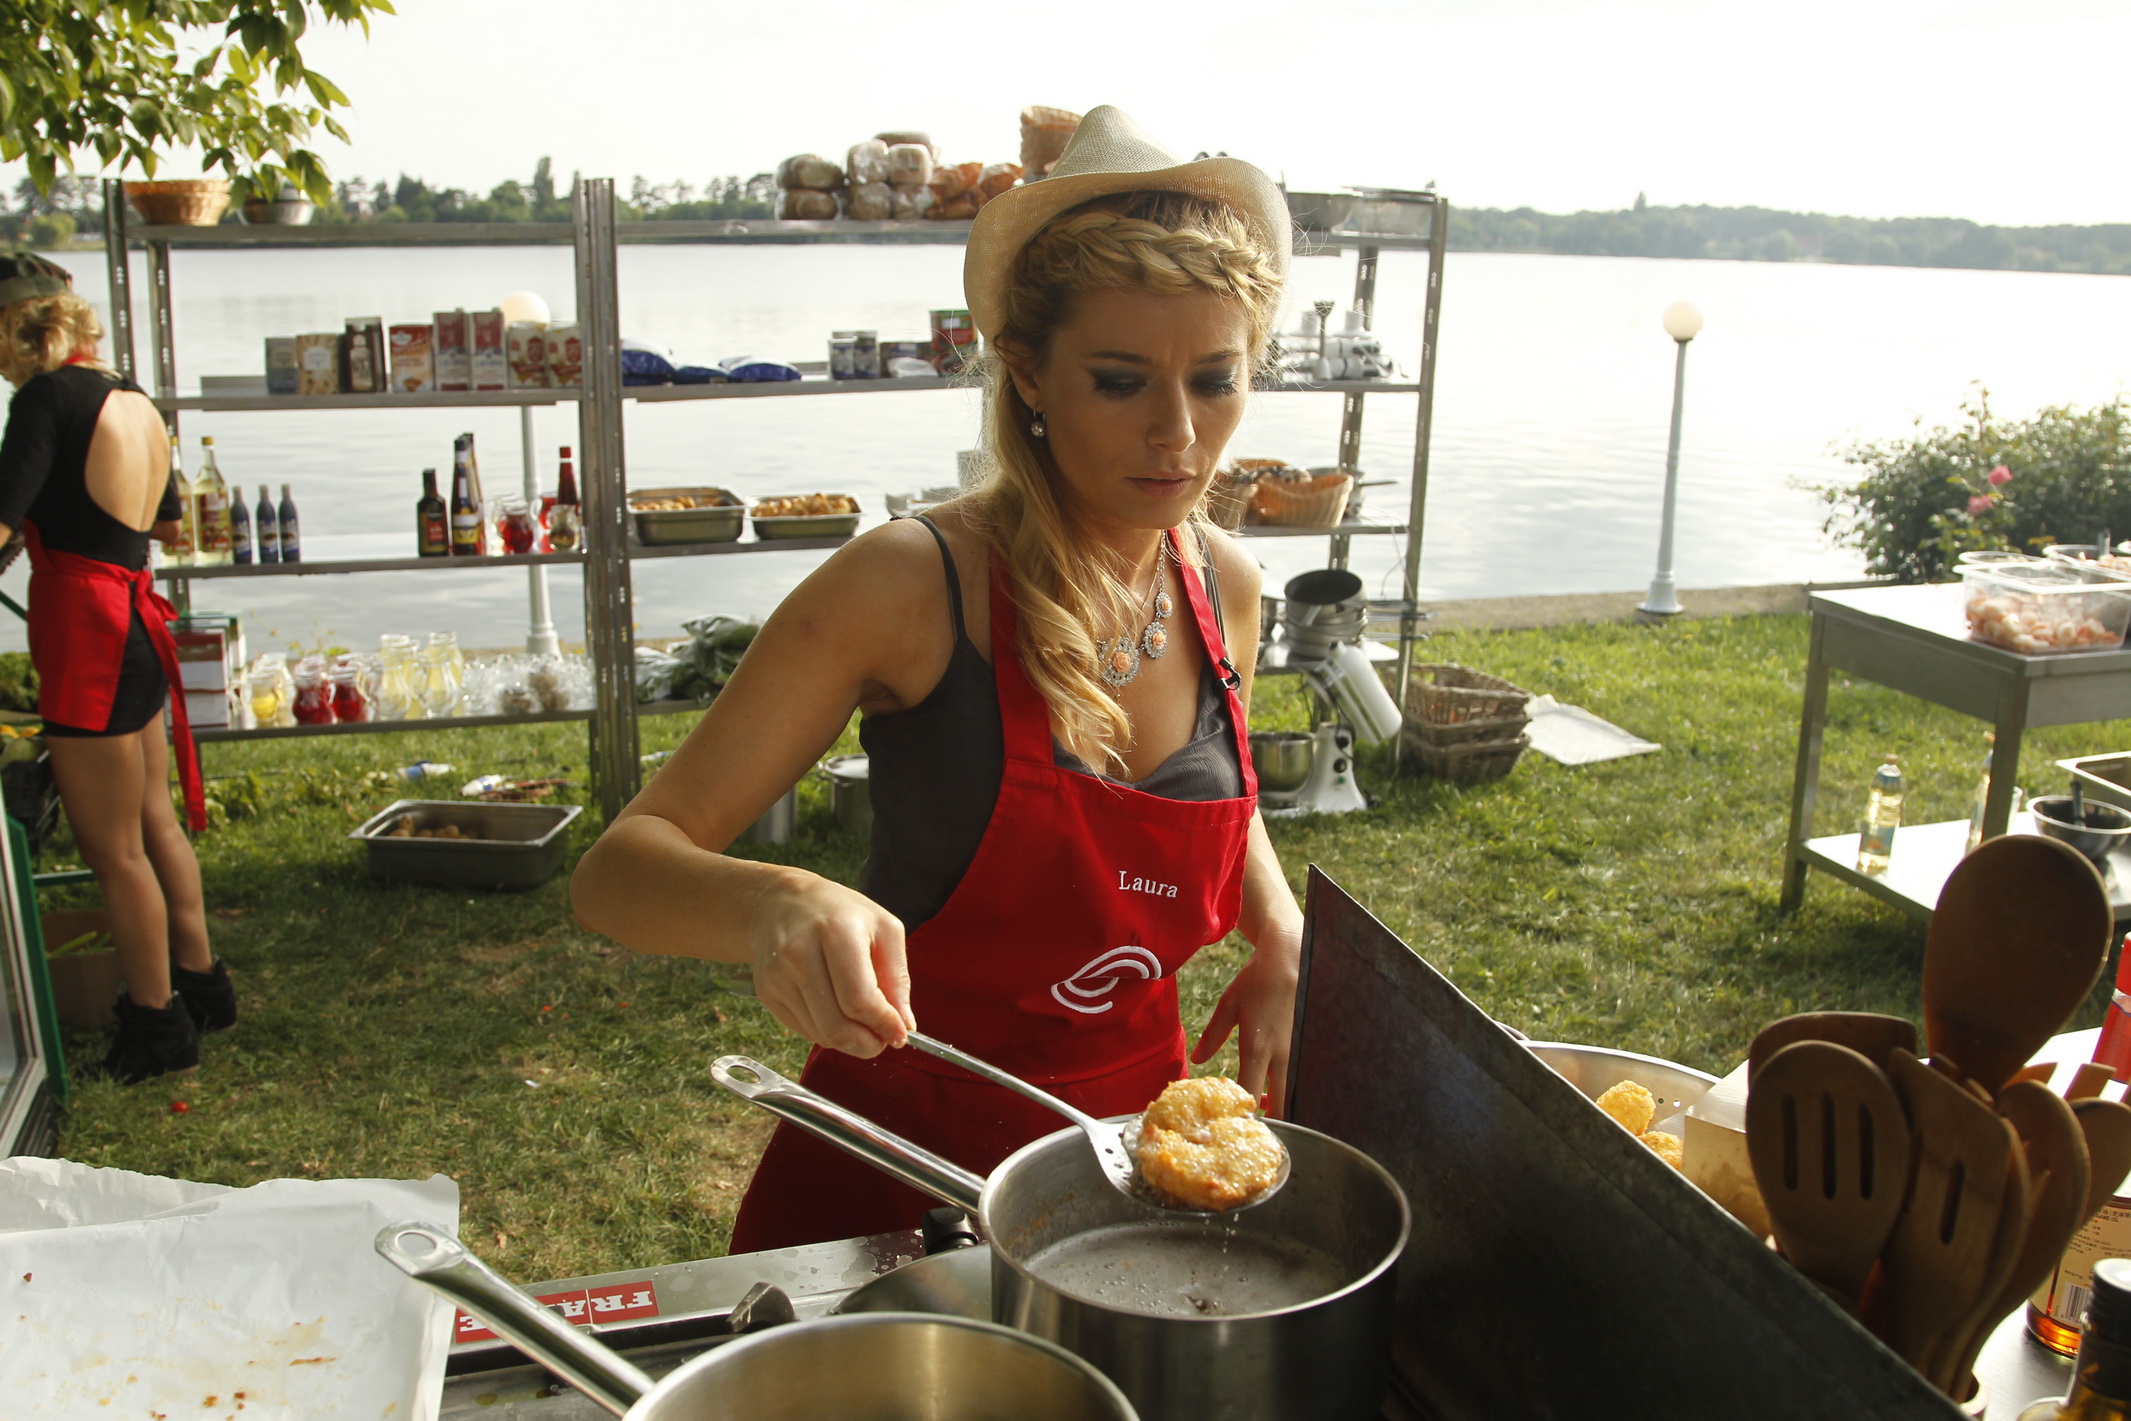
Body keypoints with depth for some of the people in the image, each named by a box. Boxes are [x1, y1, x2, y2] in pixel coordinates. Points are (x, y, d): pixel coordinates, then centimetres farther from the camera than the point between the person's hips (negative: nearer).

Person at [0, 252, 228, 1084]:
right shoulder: (133, 400, 10)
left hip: (87, 632, -9)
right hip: (133, 619, 9)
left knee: (113, 849, 4)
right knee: (153, 822, 20)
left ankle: (157, 1023, 16)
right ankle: (199, 983, 33)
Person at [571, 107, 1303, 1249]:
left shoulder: (1225, 586, -6)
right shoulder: (912, 586, -22)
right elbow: (617, 873, -22)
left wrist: (1281, 938, -4)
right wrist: (776, 905, -43)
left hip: (1129, 1135, 5)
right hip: (899, 1154, -4)